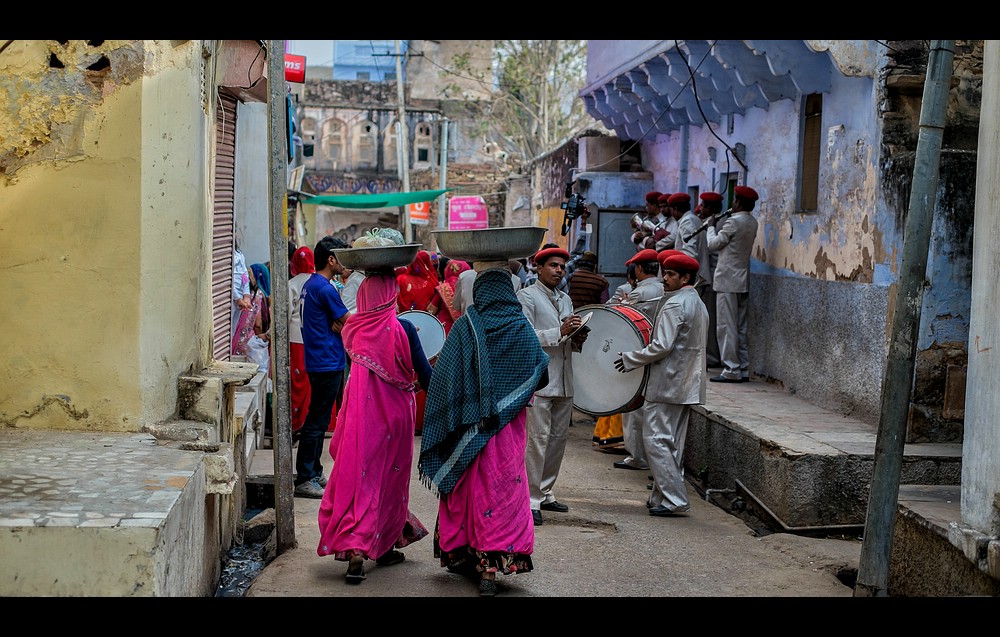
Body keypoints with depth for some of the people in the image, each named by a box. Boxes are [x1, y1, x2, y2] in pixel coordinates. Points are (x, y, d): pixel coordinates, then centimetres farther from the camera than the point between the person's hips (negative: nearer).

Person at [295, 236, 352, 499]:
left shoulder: (311, 285, 15)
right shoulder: (324, 288, -17)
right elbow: (349, 322, -12)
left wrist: (340, 327, -5)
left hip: (320, 363, 10)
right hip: (327, 364, -10)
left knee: (318, 420, 16)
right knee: (317, 422, -6)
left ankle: (314, 474, 23)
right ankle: (304, 479, -3)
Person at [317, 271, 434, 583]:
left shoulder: (353, 329, -2)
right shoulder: (403, 329, -13)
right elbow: (425, 375, -8)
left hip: (360, 409, 2)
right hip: (394, 414, -2)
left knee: (357, 477, 6)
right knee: (389, 478, 12)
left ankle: (354, 549, -4)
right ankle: (384, 546, 23)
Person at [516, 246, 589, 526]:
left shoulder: (565, 299, 20)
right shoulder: (526, 296, -3)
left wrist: (578, 339, 4)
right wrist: (560, 332, -21)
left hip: (564, 382, 8)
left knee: (559, 439, 10)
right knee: (537, 439, -9)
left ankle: (545, 493, 21)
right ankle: (530, 500, -5)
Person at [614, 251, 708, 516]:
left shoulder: (674, 304, -15)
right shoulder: (698, 304, 17)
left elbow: (662, 346, -21)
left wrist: (630, 358, -10)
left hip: (669, 384, -10)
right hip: (687, 385, 10)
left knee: (656, 440, -7)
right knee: (672, 443, 12)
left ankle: (675, 500, -8)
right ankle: (663, 497, 16)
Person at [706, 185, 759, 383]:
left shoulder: (734, 222, -16)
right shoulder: (752, 223, 11)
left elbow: (713, 244, -8)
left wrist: (711, 226, 7)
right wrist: (719, 226, 13)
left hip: (727, 281, -9)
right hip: (743, 281, 9)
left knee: (726, 327, -5)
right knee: (740, 327, 12)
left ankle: (731, 371, -6)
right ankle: (743, 370, 14)